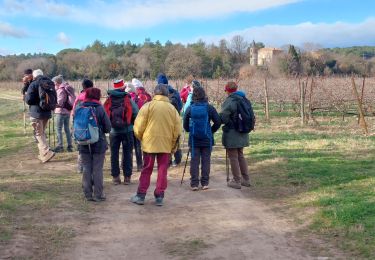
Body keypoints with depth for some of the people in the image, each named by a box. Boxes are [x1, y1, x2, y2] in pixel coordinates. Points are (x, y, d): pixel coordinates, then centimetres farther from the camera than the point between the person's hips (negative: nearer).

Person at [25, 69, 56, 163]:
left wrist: (25, 96, 7)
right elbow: (54, 100, 12)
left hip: (36, 113, -7)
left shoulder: (33, 84, -12)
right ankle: (42, 154, 23)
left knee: (39, 134, -2)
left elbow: (28, 100, -14)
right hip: (47, 112, 7)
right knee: (42, 133, 18)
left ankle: (47, 152, -14)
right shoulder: (50, 84, 8)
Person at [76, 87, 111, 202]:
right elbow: (108, 127, -9)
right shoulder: (100, 108, -12)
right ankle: (98, 194, 9)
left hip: (83, 144, 3)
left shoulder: (79, 108, -4)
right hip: (98, 144, -3)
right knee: (97, 169, 5)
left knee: (86, 169, 11)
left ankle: (88, 194, 15)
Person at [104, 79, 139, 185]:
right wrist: (133, 124, 9)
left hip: (113, 131, 2)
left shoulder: (108, 100, -1)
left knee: (114, 154, 10)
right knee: (127, 154, 6)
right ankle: (127, 177, 7)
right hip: (127, 131, -2)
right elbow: (136, 114, -8)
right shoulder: (128, 100, -7)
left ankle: (115, 177, 12)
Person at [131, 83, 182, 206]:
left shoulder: (148, 106, -6)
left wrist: (141, 138, 11)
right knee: (162, 170, 9)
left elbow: (138, 126, -6)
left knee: (146, 170, 9)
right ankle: (159, 197, 12)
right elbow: (177, 129, 3)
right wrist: (173, 145, 13)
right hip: (166, 144, 2)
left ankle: (140, 196, 13)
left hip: (149, 143, -1)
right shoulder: (172, 108, 2)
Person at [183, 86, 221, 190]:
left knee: (194, 161, 6)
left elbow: (185, 125, 1)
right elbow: (218, 122, -3)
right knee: (206, 160, 8)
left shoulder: (190, 108, -6)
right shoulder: (209, 108, -7)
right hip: (207, 139, 0)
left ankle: (194, 184, 6)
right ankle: (205, 183, 11)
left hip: (194, 139, 0)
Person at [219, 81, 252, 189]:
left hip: (231, 134, -8)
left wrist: (229, 123, -1)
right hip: (242, 134, 8)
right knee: (240, 156, 19)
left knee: (233, 157, 2)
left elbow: (223, 117, -21)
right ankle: (246, 179, 24)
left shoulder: (229, 101, -18)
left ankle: (237, 181, 8)